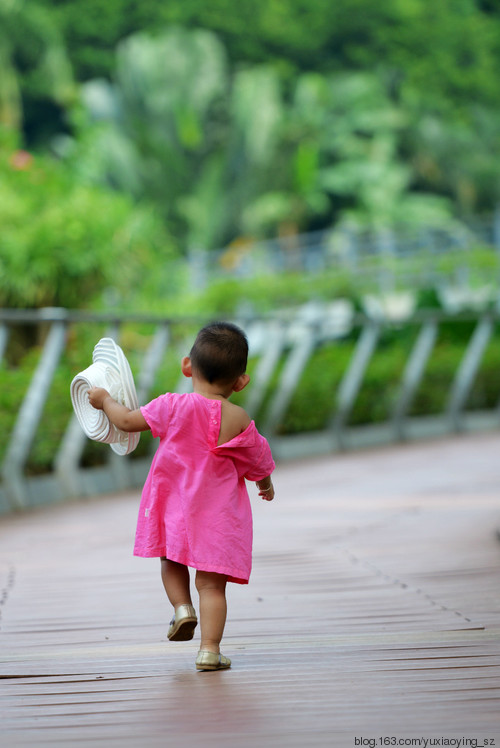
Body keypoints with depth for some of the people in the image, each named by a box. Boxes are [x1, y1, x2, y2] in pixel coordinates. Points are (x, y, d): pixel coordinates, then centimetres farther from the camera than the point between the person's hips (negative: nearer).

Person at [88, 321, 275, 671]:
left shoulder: (173, 407, -10)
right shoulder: (238, 419, -9)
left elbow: (127, 421, -1)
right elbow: (257, 459, 5)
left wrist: (105, 400, 18)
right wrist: (266, 484, 26)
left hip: (174, 505, 1)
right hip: (218, 511, -1)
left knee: (172, 562, 27)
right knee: (211, 582, 1)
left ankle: (182, 606, 5)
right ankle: (210, 648, -6)